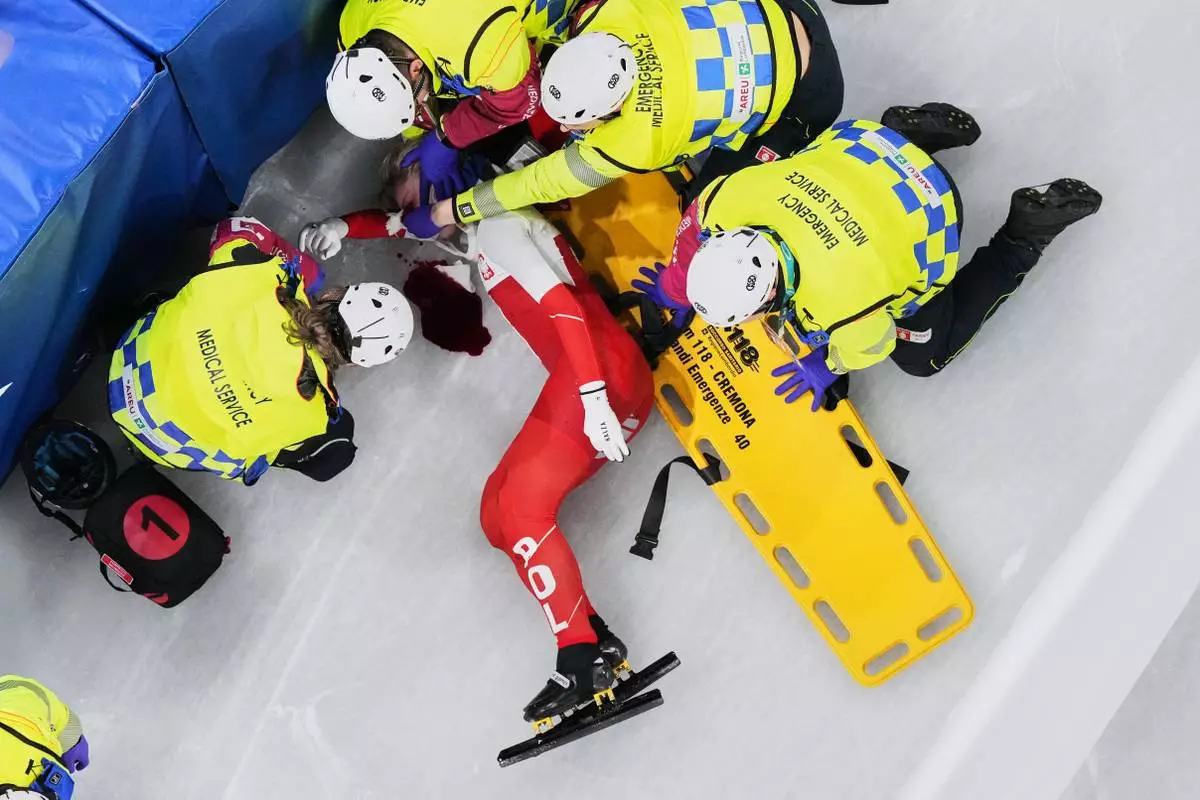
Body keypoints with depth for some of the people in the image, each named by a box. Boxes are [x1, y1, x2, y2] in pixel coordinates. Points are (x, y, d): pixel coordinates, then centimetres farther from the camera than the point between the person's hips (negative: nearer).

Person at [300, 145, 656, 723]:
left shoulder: (497, 229, -5)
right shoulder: (478, 228, 24)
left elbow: (563, 307, -16)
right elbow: (400, 222, 40)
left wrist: (593, 397, -25)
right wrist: (345, 227, 20)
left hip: (602, 372, -10)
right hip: (582, 381, 10)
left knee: (520, 507, -18)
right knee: (498, 518, 3)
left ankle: (584, 658, -19)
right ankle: (593, 639, -14)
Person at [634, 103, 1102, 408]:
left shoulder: (841, 296, -42)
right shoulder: (740, 194, -30)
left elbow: (871, 344, -19)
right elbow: (698, 223, -5)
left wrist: (826, 368, -2)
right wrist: (675, 289, 5)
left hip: (924, 222, -5)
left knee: (922, 357, 13)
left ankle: (1025, 237, 14)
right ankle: (917, 128, 28)